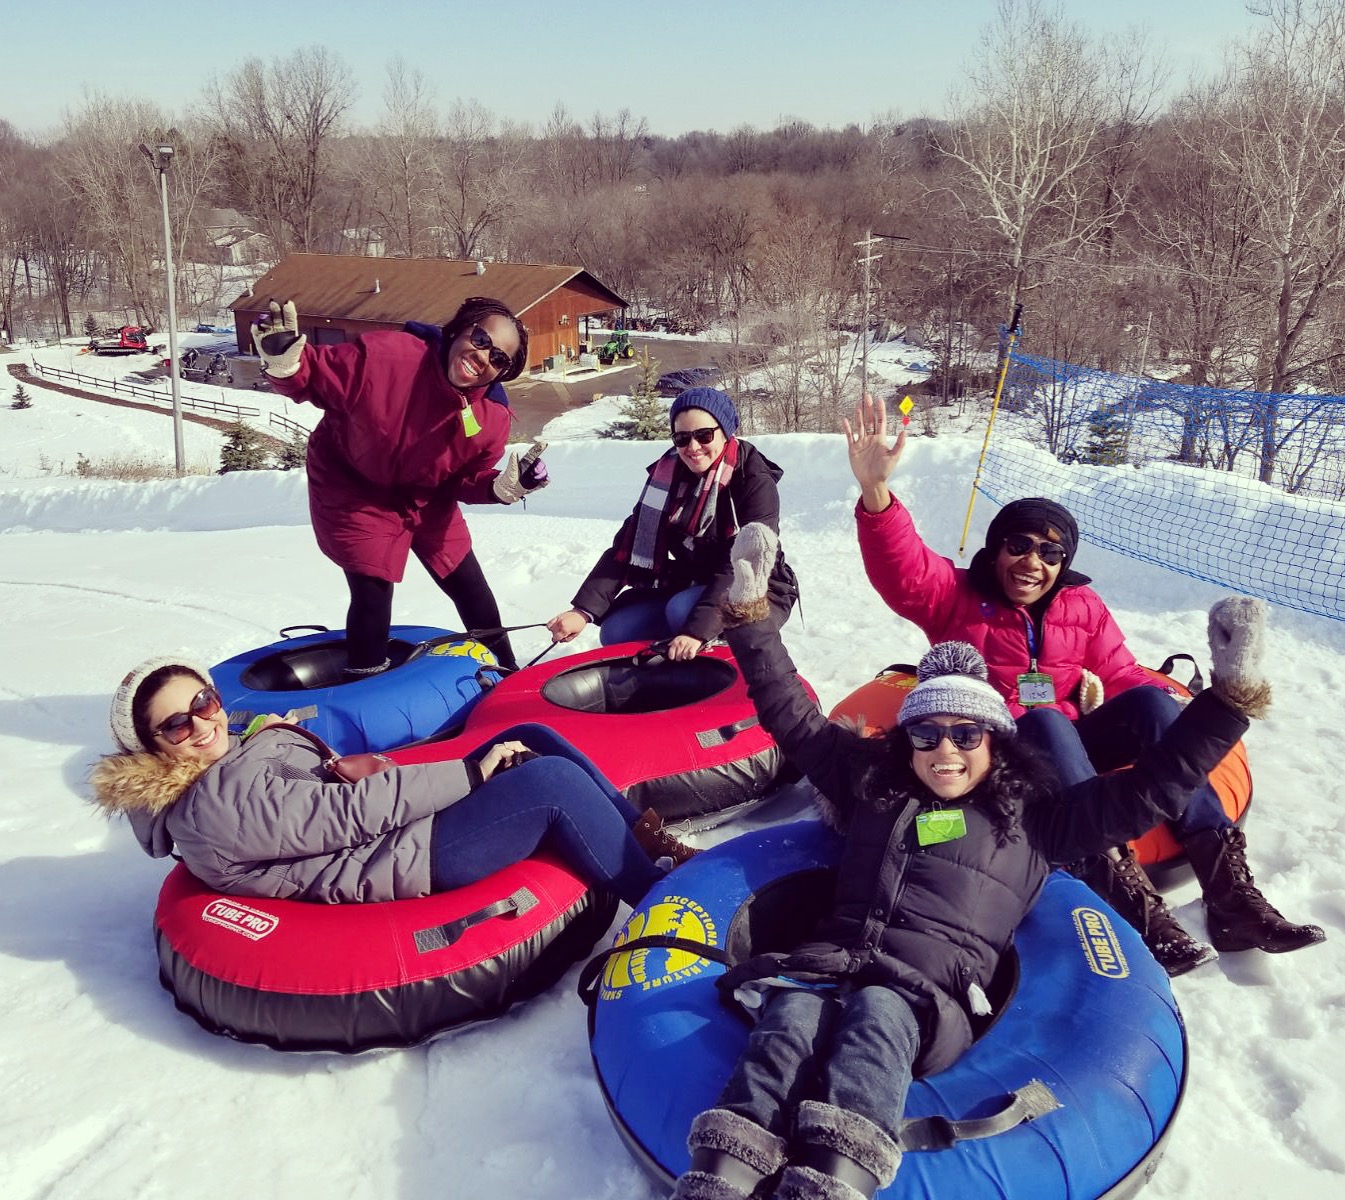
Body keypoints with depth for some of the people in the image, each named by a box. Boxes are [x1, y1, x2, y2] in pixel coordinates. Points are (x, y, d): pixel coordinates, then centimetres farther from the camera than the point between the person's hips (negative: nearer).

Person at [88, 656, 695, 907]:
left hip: (404, 826, 10)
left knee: (532, 737, 2)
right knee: (552, 782, -21)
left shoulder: (231, 758, 12)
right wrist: (473, 771, -18)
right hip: (409, 861, -10)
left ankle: (645, 837, 9)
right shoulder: (219, 805, -18)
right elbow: (352, 811, -22)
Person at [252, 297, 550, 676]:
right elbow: (315, 379, -22)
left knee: (470, 587, 11)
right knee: (373, 592, -13)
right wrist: (285, 366, -44)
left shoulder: (493, 420, -20)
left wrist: (504, 487, -26)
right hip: (351, 488, -4)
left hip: (425, 498, 4)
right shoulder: (385, 355, -33)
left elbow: (465, 483, -7)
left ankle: (506, 676, 34)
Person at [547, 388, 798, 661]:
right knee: (617, 631, -13)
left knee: (683, 610, -32)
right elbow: (629, 545, -10)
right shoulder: (667, 473, -5)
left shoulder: (756, 483, -20)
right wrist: (583, 609, -21)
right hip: (692, 584, 5)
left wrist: (698, 630, -42)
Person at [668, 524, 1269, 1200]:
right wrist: (750, 614, 25)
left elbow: (1153, 789, 18)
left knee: (877, 1017, -36)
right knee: (793, 1015, -31)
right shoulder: (869, 782, 27)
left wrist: (1232, 693, 11)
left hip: (932, 989, -2)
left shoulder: (1035, 816, 21)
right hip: (830, 957, 2)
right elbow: (793, 717, 28)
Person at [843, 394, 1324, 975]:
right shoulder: (956, 595, 1)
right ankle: (1123, 888, -46)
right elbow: (902, 570, -17)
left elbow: (1122, 675, 10)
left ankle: (1228, 887, -28)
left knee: (1151, 701, -21)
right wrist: (875, 488, -35)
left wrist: (1174, 717, -13)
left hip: (1073, 748, 4)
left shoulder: (1084, 609, 13)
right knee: (1045, 722, -35)